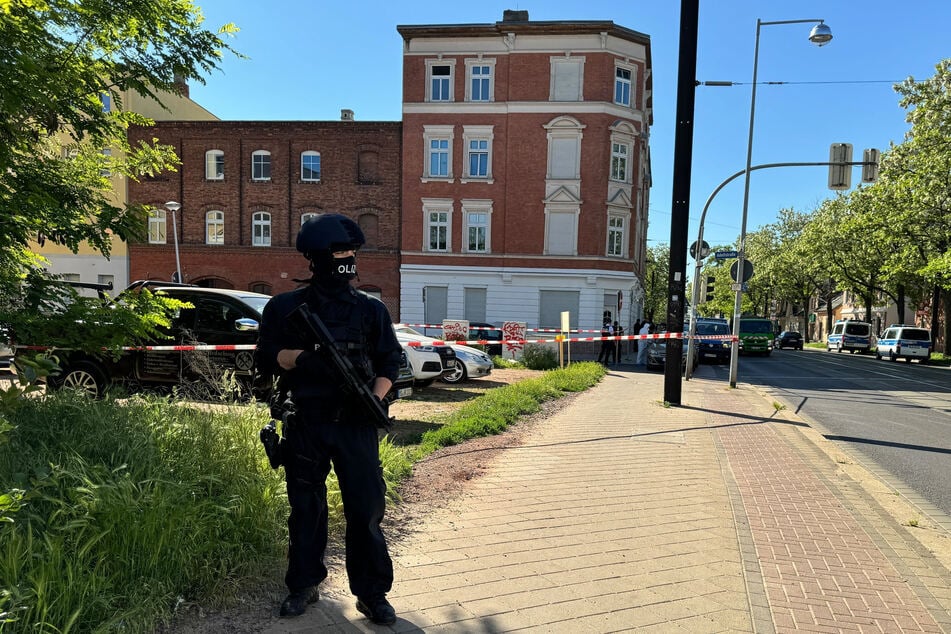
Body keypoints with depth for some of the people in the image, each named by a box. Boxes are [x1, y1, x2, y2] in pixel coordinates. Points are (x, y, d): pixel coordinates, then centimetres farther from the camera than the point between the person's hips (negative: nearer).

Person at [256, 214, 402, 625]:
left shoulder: (370, 309, 4)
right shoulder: (285, 308, 2)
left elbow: (389, 362, 6)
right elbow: (266, 359, 2)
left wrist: (376, 397, -11)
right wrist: (304, 356, -17)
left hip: (355, 423, 0)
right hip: (305, 424, 0)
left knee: (367, 507, 1)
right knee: (305, 508, 13)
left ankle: (372, 593, 15)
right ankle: (303, 586, 30)